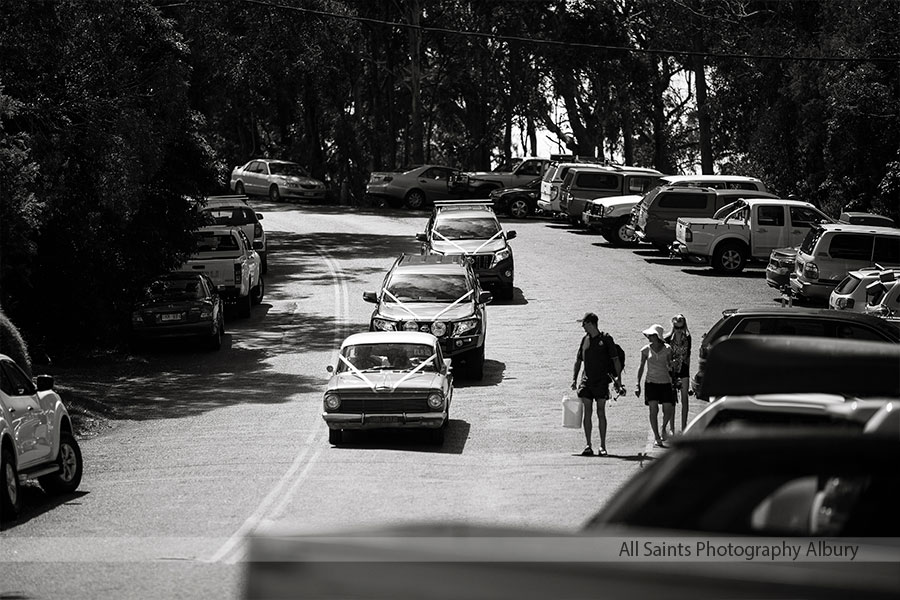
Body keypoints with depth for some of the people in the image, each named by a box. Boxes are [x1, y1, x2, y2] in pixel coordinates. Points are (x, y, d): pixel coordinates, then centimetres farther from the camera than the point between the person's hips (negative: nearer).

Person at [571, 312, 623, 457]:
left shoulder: (606, 339, -3)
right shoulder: (585, 339, 10)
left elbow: (616, 359, 0)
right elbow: (578, 360, 19)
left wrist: (618, 378, -5)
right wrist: (574, 378, 12)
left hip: (601, 381, -4)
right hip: (587, 380, 4)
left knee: (601, 412, -3)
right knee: (587, 413, 0)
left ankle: (602, 446, 3)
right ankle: (588, 446, 3)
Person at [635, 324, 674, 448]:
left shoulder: (667, 349, -1)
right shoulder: (646, 350, 1)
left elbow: (669, 366, 9)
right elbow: (641, 367, 8)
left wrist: (671, 365, -13)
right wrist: (638, 385, 4)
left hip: (665, 382, 0)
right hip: (651, 382, 0)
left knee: (668, 410, -4)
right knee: (654, 410, -11)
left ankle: (663, 427, 29)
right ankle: (657, 438, -4)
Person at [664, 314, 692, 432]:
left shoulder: (687, 338, 4)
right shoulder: (668, 339, -4)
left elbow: (688, 355, 11)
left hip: (684, 370, 2)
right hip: (671, 370, -2)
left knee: (684, 399, 1)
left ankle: (684, 427, 7)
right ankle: (672, 428, 5)